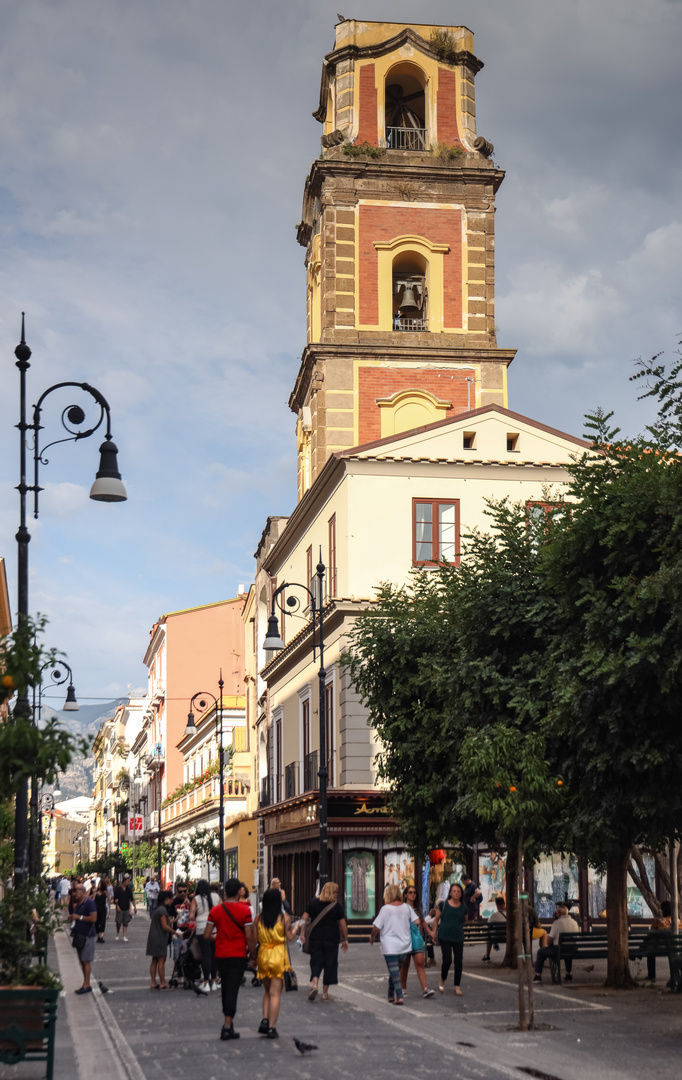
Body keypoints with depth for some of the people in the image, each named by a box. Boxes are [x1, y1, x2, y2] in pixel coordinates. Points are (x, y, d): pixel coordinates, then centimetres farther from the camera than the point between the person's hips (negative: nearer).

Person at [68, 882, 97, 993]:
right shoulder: (77, 904, 16)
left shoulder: (89, 902, -11)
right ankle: (86, 984, 14)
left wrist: (79, 917, -17)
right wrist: (72, 917, 5)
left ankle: (86, 985, -6)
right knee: (82, 961, 9)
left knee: (86, 961, -7)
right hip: (79, 935, 9)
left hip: (87, 936, -9)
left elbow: (93, 918, -19)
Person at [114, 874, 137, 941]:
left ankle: (125, 936, 5)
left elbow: (132, 899, 10)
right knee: (118, 922, -2)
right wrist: (117, 906, -16)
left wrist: (134, 906, 3)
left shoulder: (129, 889, 8)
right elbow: (115, 898, -6)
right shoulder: (118, 889, -4)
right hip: (120, 909, -3)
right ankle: (117, 934, 19)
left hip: (126, 909, 3)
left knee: (125, 923, 3)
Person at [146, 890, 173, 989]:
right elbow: (164, 926, -18)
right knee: (161, 960, -4)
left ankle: (153, 983, 12)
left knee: (154, 961, 10)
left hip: (153, 938, 9)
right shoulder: (162, 909, -15)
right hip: (160, 938, -9)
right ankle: (162, 983, 0)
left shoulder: (156, 909, 14)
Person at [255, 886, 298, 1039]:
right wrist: (295, 927, 15)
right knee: (275, 993, 0)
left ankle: (265, 1020, 4)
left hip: (263, 955, 3)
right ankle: (272, 1027, -1)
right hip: (279, 956, -3)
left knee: (267, 991, 19)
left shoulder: (259, 919, -2)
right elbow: (289, 937, -3)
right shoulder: (284, 918, -9)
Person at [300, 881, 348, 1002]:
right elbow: (343, 925, -2)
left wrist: (302, 934, 5)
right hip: (332, 938, -2)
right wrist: (345, 940, 6)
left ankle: (314, 984, -14)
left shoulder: (314, 903, 2)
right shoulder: (337, 906, -5)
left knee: (316, 962, 11)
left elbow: (304, 919, 0)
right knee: (330, 964, 8)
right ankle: (325, 993, 11)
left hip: (315, 937, 2)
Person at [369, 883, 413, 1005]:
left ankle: (399, 997, -8)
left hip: (390, 946, -5)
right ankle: (391, 995, 22)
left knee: (394, 972, -1)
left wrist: (372, 937, 7)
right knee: (396, 971, 17)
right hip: (405, 945, 5)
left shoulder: (386, 909, -12)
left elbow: (376, 928, -12)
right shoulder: (407, 907, 2)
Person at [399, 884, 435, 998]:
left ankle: (425, 989, -15)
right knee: (404, 966, 5)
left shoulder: (418, 908, 14)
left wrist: (430, 932, 17)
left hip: (417, 938, 4)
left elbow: (422, 922, 24)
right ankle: (403, 989, 19)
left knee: (420, 963, -8)